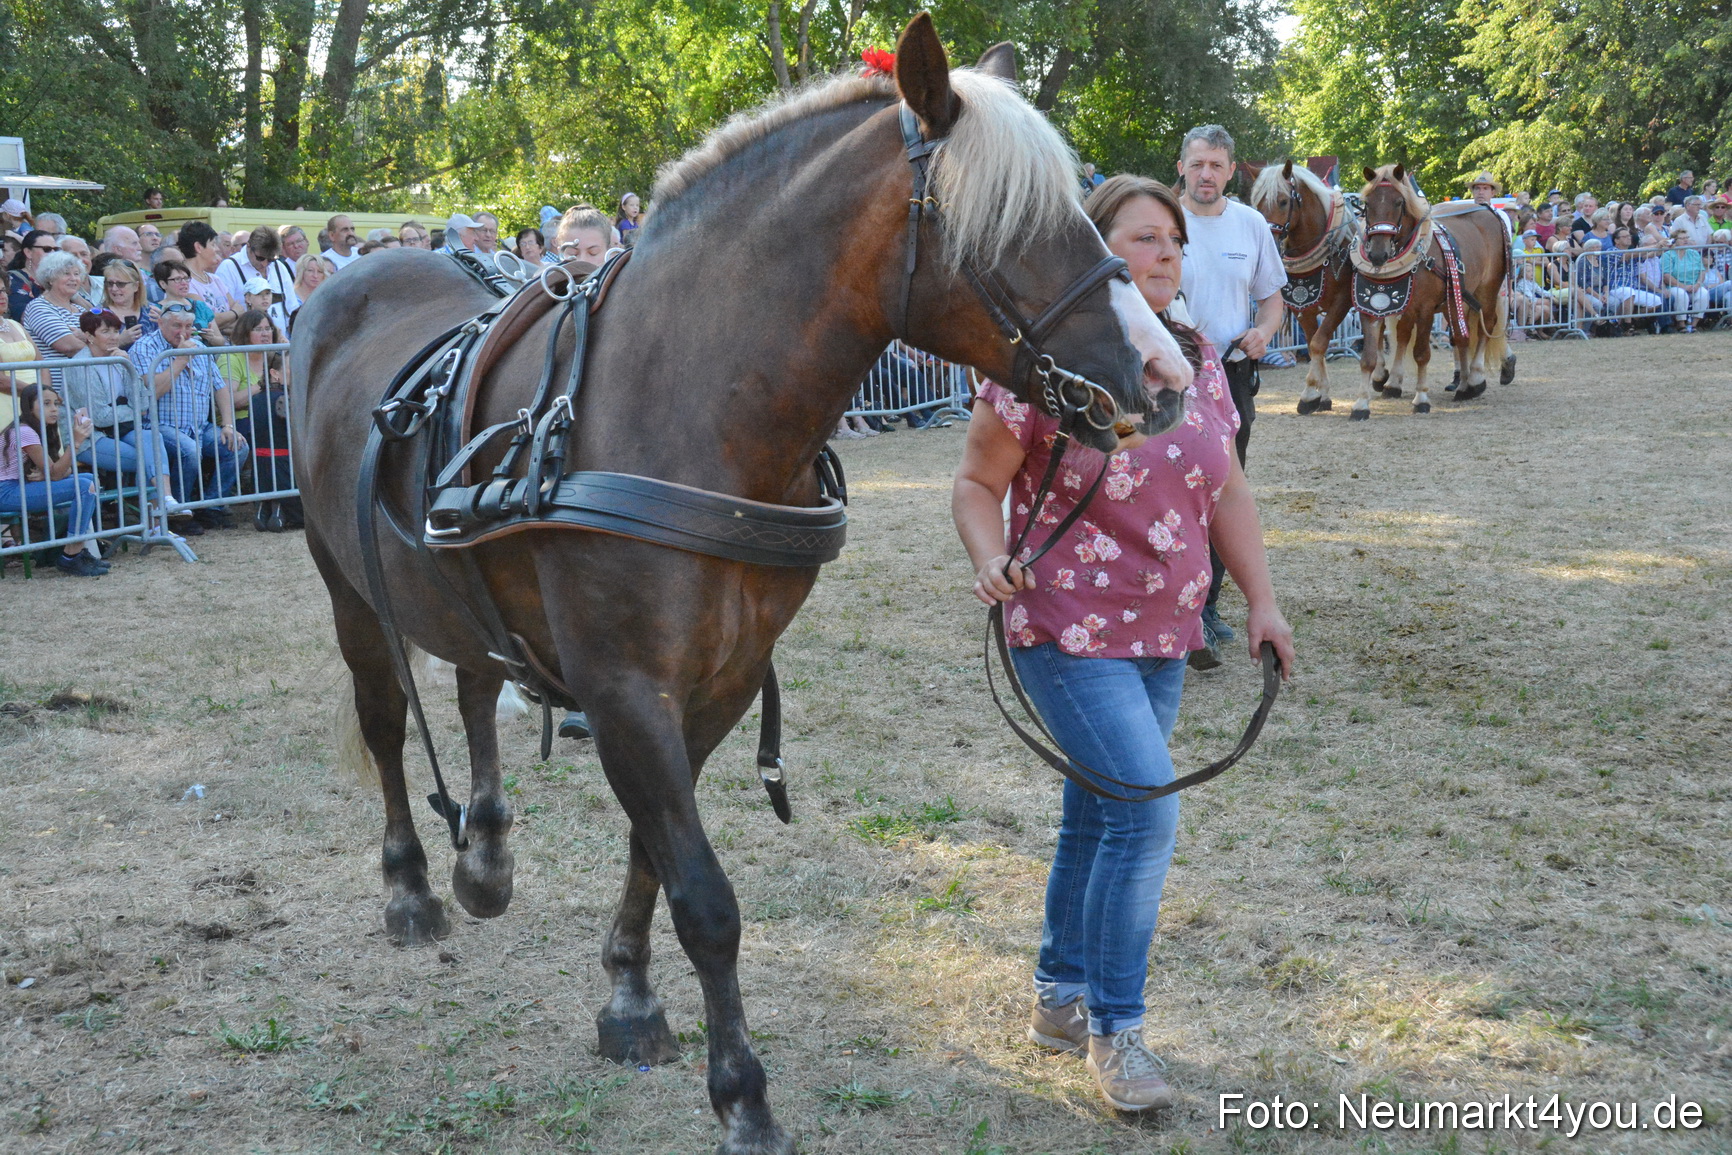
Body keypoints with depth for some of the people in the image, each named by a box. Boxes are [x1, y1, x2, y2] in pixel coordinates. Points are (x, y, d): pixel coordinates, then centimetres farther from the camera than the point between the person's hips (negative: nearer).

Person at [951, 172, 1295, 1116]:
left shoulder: (1198, 358, 6)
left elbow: (1227, 491, 13)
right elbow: (977, 482, -7)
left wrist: (1261, 600, 9)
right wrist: (990, 559, -25)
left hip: (1163, 635, 7)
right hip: (1068, 631, -7)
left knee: (1098, 817, 16)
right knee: (1144, 812, -14)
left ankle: (1059, 1000, 33)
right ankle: (1113, 1029, 3)